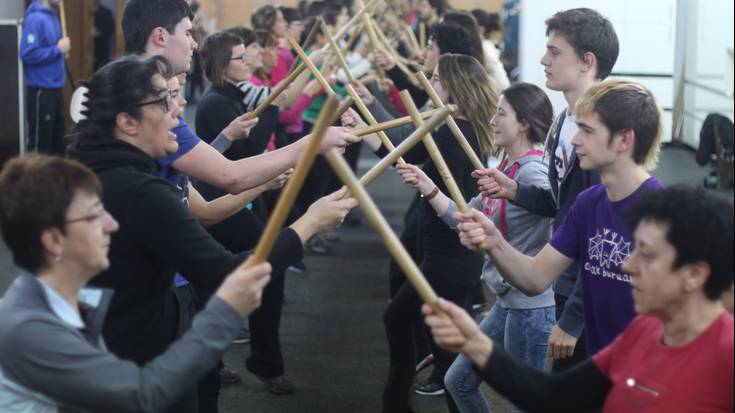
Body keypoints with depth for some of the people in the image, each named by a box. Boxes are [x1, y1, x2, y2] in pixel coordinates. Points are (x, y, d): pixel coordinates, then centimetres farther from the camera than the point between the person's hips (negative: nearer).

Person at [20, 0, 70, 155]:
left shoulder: (53, 15, 11)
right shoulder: (35, 19, -17)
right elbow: (27, 54, -24)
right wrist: (58, 49, -19)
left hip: (54, 88, 9)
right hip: (41, 90, -9)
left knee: (57, 141, 14)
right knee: (40, 142, -2)